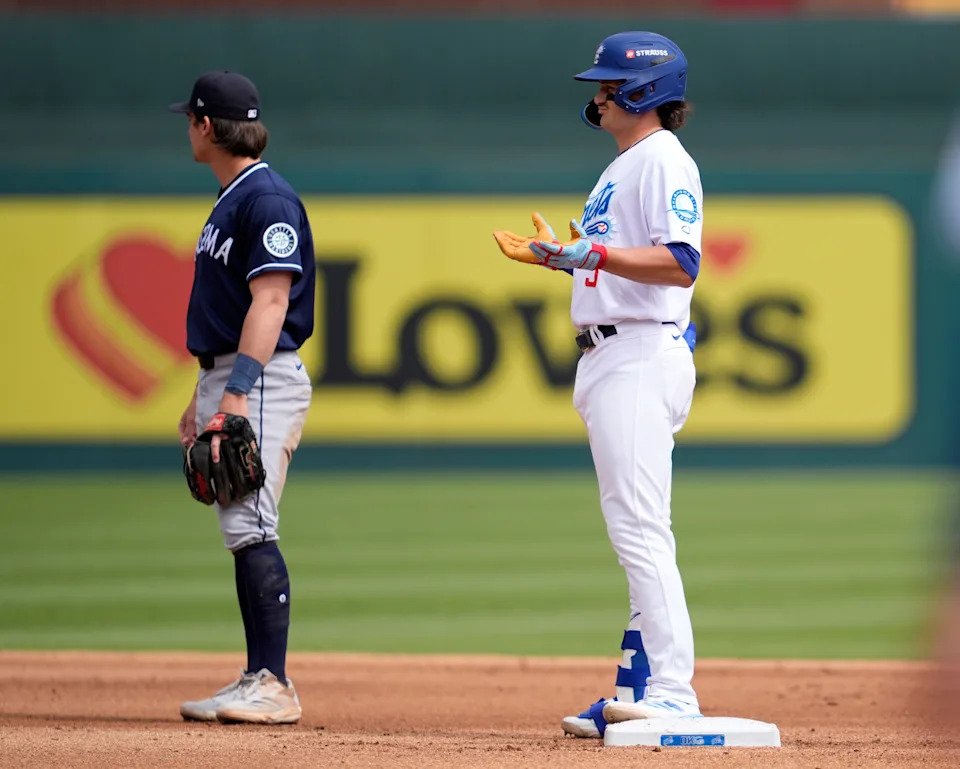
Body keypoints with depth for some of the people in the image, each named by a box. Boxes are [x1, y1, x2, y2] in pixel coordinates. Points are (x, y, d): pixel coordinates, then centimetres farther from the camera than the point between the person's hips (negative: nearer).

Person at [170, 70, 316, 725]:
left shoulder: (268, 199, -13)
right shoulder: (230, 201, 19)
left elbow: (270, 303, -21)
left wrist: (237, 394, -28)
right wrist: (203, 398, 24)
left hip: (262, 381, -10)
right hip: (226, 382, 10)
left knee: (251, 529, -16)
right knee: (243, 534, 9)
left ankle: (273, 687, -19)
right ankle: (260, 681, 12)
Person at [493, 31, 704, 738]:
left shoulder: (665, 160, -9)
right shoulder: (622, 168, 22)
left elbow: (680, 264, -21)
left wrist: (593, 253, -27)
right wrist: (560, 258, 20)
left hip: (643, 356, -11)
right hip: (610, 361, 11)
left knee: (640, 528, -16)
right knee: (638, 534, 10)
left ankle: (672, 692, -19)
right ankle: (640, 689, 12)